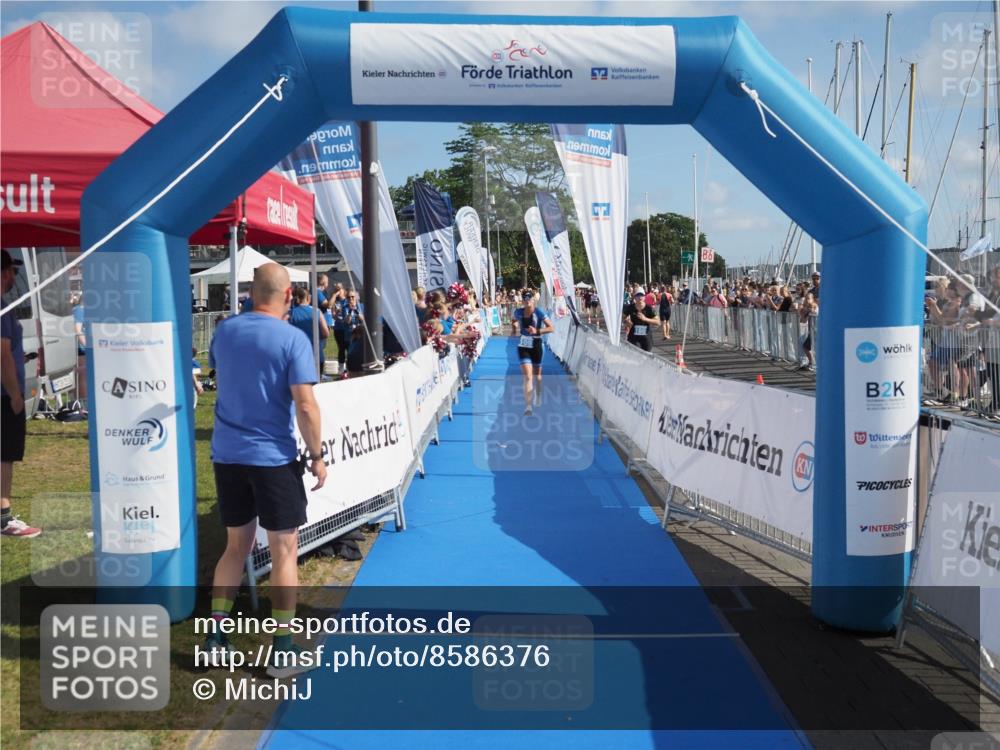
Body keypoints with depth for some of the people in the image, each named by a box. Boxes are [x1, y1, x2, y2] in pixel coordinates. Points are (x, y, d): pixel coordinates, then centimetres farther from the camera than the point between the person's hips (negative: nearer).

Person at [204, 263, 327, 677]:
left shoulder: (225, 330, 4)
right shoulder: (292, 339, -13)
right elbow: (305, 405, -18)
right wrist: (317, 455, -8)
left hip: (227, 454, 5)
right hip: (273, 457, -5)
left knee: (236, 545, 19)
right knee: (284, 551, 6)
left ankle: (216, 637, 22)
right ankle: (282, 650, 12)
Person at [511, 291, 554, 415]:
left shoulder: (539, 312, -12)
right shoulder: (518, 312, -2)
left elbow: (551, 328, -14)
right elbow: (514, 321, 23)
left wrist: (537, 331, -24)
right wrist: (514, 327, 3)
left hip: (536, 346, -1)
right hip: (523, 347, 1)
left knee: (537, 375, 16)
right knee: (527, 376, -13)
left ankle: (538, 397, 44)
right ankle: (528, 406, -17)